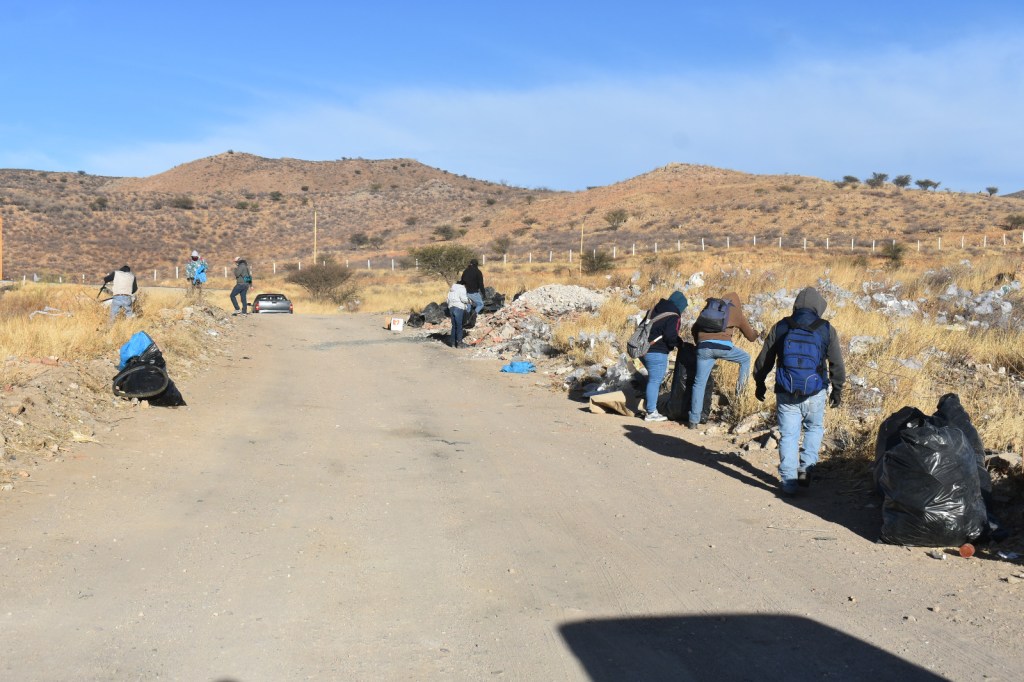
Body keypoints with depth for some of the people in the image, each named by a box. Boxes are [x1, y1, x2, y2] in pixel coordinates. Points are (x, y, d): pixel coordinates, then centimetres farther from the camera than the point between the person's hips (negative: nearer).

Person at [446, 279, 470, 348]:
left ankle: (453, 343, 9)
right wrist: (468, 301, 4)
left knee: (454, 326, 10)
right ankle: (459, 343, -7)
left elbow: (448, 300, 18)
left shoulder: (452, 289, 22)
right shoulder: (461, 288, -2)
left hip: (451, 308, 7)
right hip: (458, 308, -7)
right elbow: (463, 299, -12)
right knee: (459, 326, -5)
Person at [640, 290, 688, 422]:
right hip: (657, 353, -9)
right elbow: (671, 337, -20)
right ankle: (651, 413, 3)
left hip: (643, 349, 9)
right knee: (655, 380, -1)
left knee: (654, 378, 24)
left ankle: (648, 402, 26)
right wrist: (679, 344, -2)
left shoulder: (654, 310, 13)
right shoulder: (673, 317, -12)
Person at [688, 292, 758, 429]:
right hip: (723, 346, -2)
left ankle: (693, 420, 8)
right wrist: (755, 332, 52)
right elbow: (750, 336, 29)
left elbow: (694, 329, 27)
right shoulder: (736, 312, 20)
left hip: (704, 347, 2)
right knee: (746, 358, 28)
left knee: (699, 383, 9)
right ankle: (740, 387, 14)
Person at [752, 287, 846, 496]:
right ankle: (806, 468, 8)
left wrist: (759, 383, 19)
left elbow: (764, 360, 6)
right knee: (814, 429, 22)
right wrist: (837, 390, 15)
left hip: (786, 394, 0)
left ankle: (789, 482, 6)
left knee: (788, 436, 6)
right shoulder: (826, 330, -2)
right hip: (815, 394, 0)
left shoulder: (780, 328, 0)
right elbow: (837, 364, 3)